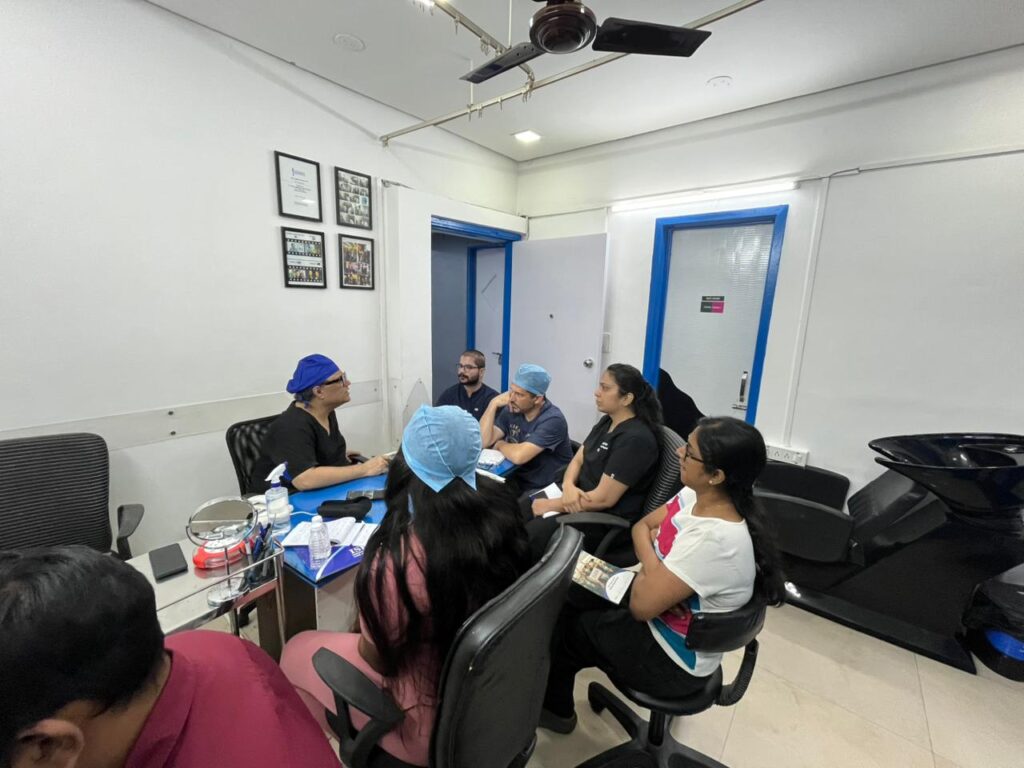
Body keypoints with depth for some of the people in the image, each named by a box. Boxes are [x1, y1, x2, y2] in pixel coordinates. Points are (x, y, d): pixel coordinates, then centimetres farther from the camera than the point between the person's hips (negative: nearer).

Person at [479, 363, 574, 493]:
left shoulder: (552, 420, -22)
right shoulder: (512, 410, -1)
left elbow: (519, 456, -30)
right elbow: (483, 441, -8)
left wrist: (500, 444, -10)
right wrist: (493, 404, -14)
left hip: (546, 489, -6)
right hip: (517, 481, 6)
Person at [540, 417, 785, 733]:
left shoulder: (714, 540, -37)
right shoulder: (695, 495, -12)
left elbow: (641, 605, -30)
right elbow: (641, 527, 2)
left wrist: (646, 565, -13)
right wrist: (652, 567, -16)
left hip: (672, 660, -7)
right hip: (659, 622, 7)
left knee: (562, 624, 6)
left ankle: (554, 708, 38)